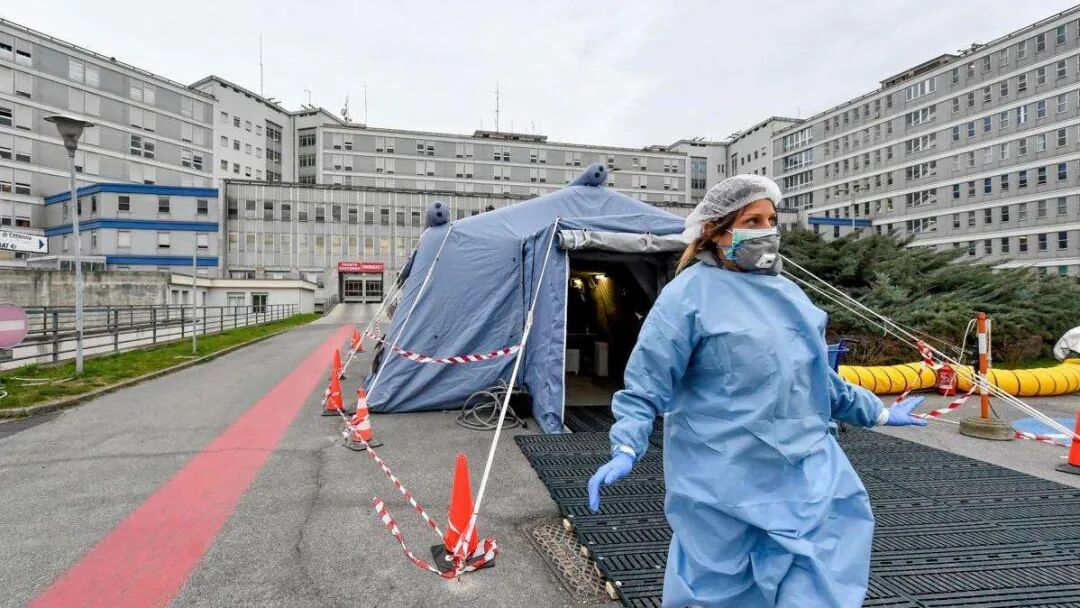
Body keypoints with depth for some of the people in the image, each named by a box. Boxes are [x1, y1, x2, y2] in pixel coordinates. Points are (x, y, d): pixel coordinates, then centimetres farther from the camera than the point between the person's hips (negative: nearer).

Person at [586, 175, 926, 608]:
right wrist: (626, 449, -25)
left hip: (804, 474, 7)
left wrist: (877, 412, 27)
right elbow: (646, 384, -14)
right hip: (726, 482, -6)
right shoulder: (691, 293, -13)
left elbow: (818, 376, 22)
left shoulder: (786, 292, 10)